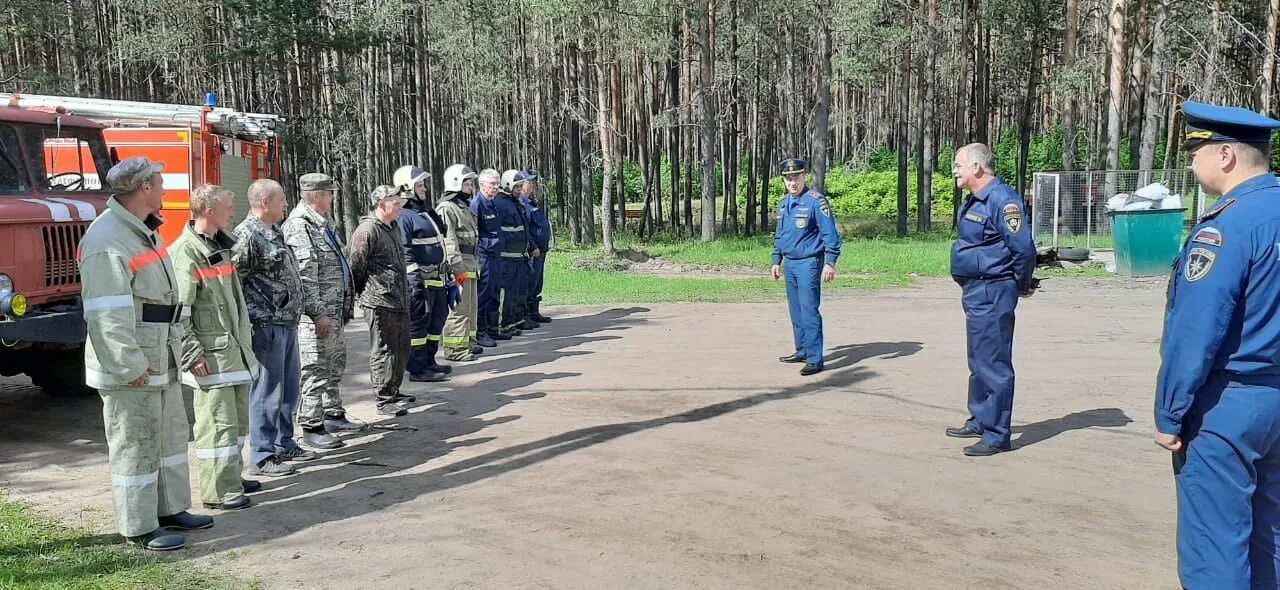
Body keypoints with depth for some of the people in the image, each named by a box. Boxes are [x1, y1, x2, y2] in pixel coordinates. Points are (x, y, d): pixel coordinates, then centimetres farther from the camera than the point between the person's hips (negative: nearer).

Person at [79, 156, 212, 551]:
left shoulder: (144, 231, 13)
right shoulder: (107, 240, -20)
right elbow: (107, 314, -26)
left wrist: (178, 347, 16)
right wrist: (130, 366, -25)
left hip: (161, 361, 10)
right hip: (131, 369, -10)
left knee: (171, 434, 19)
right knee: (136, 446, 0)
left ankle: (171, 509, 32)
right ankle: (139, 528, 11)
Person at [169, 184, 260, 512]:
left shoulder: (221, 246, 15)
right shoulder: (185, 252, -14)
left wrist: (246, 335, 21)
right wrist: (192, 355, -20)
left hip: (236, 349, 9)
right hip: (211, 354, -9)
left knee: (238, 420, 16)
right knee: (219, 423, -5)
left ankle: (233, 478, 28)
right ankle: (219, 492, 2)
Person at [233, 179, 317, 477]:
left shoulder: (274, 233, 15)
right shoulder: (247, 235, -15)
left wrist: (308, 306, 26)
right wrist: (245, 325, -19)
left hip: (288, 324, 10)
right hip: (267, 326, -10)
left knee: (288, 387, 17)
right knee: (267, 392, -3)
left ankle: (284, 444, 29)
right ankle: (262, 457, 6)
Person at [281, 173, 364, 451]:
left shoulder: (323, 223, 17)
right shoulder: (299, 227, -15)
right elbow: (305, 275, -21)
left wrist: (346, 305, 22)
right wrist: (318, 313, -23)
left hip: (336, 311, 10)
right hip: (317, 314, -10)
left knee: (335, 366, 18)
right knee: (316, 370, -6)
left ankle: (333, 414, 30)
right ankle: (311, 427, 0)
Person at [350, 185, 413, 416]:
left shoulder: (394, 228, 16)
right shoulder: (367, 231, -14)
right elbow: (356, 267, -13)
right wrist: (362, 295, -6)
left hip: (399, 300, 9)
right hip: (380, 302, -9)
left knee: (401, 349, 16)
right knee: (384, 351, -4)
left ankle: (394, 391, 29)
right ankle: (384, 400, 2)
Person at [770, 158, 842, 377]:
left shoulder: (816, 201, -12)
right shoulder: (784, 202, 12)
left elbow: (830, 234, -14)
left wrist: (830, 263, -19)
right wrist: (777, 261, 20)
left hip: (809, 263, -8)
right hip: (789, 263, 8)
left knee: (809, 311, -11)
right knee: (796, 311, 14)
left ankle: (815, 359, -10)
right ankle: (802, 351, 24)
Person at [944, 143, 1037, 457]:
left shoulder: (1002, 200, -19)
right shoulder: (975, 201, 13)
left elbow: (1024, 248, -22)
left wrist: (1023, 285, -8)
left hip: (992, 293, -11)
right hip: (976, 291, 11)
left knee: (993, 364, -5)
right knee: (979, 361, 20)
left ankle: (997, 435, 1)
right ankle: (980, 421, 32)